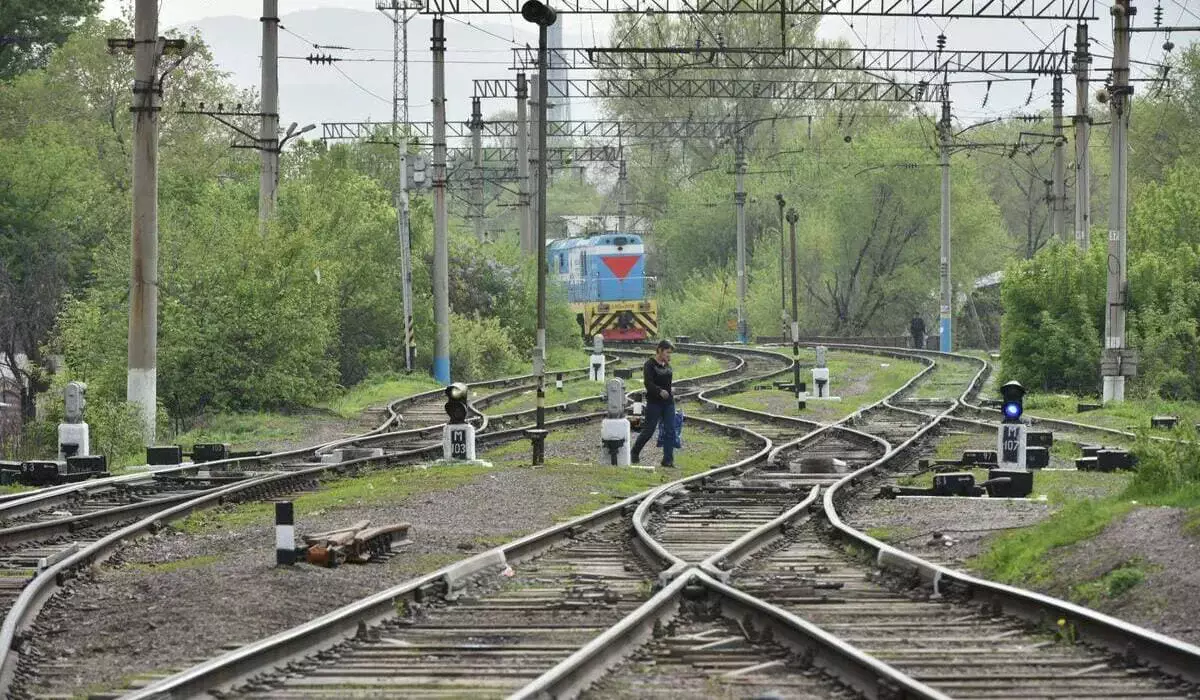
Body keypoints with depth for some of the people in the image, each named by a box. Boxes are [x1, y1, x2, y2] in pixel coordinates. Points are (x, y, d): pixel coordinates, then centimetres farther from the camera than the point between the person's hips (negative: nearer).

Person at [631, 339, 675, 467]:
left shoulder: (667, 365, 10)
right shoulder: (650, 365, -10)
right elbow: (648, 384, -21)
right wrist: (660, 391, -36)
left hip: (668, 402, 6)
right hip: (654, 402, -6)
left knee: (670, 430, -2)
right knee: (648, 431, -1)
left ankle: (668, 459, 1)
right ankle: (635, 453, 20)